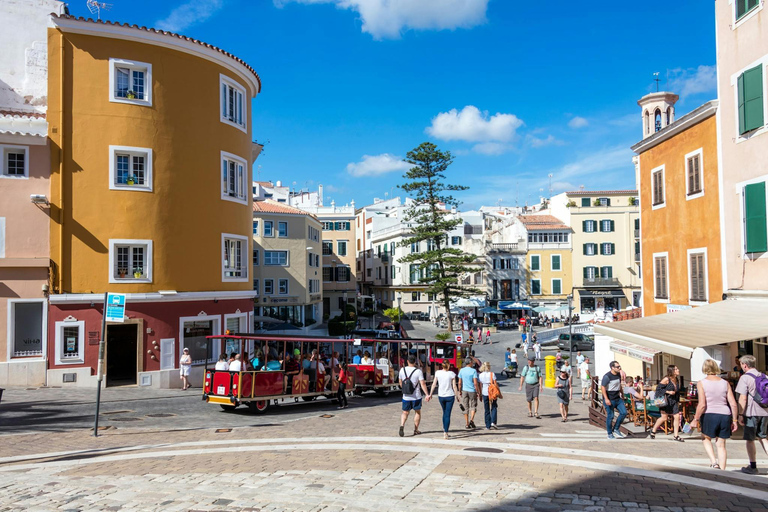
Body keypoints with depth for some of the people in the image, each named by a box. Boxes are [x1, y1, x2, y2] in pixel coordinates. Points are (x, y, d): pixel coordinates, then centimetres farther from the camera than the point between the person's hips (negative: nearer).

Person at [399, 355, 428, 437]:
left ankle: (402, 426, -13)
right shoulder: (418, 371, -11)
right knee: (417, 412, 17)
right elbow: (423, 384, -16)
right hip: (416, 396, -2)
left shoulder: (402, 370, -1)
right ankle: (415, 430, 21)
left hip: (406, 396, 2)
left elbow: (400, 383, 10)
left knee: (405, 413, 12)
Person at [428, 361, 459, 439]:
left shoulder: (437, 373, -3)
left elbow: (434, 384, 0)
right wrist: (457, 396, 3)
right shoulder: (451, 374, -9)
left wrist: (430, 394, 9)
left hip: (441, 396, 3)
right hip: (450, 396, -3)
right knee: (447, 415, 1)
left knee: (444, 413, 22)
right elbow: (454, 387, -7)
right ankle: (445, 433, -5)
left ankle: (444, 430, 25)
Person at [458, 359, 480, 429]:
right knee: (473, 406, 10)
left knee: (466, 408, 9)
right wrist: (477, 392, -5)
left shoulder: (461, 370, 1)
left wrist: (460, 391, 12)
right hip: (472, 391, -3)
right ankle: (471, 420, -11)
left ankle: (467, 424, 10)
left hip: (464, 390, 3)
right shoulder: (473, 370, -9)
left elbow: (459, 383, 2)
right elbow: (475, 383, -13)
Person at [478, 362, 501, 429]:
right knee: (494, 407, 11)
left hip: (485, 393, 2)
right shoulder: (492, 374, -8)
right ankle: (493, 422, -6)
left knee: (486, 410, 10)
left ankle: (488, 426, 9)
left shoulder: (480, 375, 0)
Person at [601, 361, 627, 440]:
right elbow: (603, 388, -16)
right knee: (610, 416, -2)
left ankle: (616, 429, 15)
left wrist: (622, 395, 24)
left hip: (618, 398, 7)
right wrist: (606, 399, -22)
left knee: (624, 412, -1)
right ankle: (610, 434, 11)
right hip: (610, 400, -7)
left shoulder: (619, 375, 9)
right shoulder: (607, 376, -15)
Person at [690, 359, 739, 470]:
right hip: (725, 415, 3)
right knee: (721, 445, 13)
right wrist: (734, 420, 12)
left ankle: (714, 462, 4)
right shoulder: (725, 383, 4)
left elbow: (702, 405, -14)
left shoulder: (701, 383, -6)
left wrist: (695, 420, -6)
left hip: (709, 415, -3)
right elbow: (733, 404, 2)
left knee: (706, 439, 22)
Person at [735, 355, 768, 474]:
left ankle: (753, 466, 8)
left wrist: (740, 414, -9)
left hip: (751, 412, -6)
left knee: (750, 439, 4)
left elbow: (743, 398, -14)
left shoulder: (745, 378, -11)